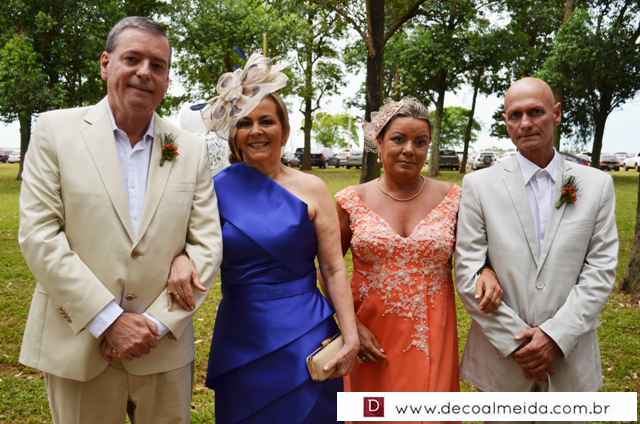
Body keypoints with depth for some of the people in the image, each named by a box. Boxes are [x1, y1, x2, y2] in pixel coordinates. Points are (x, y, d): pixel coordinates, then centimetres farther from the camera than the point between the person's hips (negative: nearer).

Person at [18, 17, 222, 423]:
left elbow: (207, 246, 0)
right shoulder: (56, 130, -2)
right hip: (79, 347, -1)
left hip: (164, 351, 2)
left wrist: (155, 324, -9)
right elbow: (39, 235, -8)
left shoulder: (192, 150, 3)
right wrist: (108, 320, -13)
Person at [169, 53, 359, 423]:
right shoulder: (218, 190, -1)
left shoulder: (311, 189, -4)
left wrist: (351, 337, -9)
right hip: (240, 338, 1)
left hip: (304, 336, -1)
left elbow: (334, 269, -3)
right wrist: (179, 260, -27)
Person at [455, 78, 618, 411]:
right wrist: (515, 341, -11)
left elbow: (600, 271, -3)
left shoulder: (597, 185, 2)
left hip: (570, 357, 1)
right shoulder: (478, 185, -3)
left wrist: (555, 335, -12)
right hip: (500, 356, -1)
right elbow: (468, 274, -7)